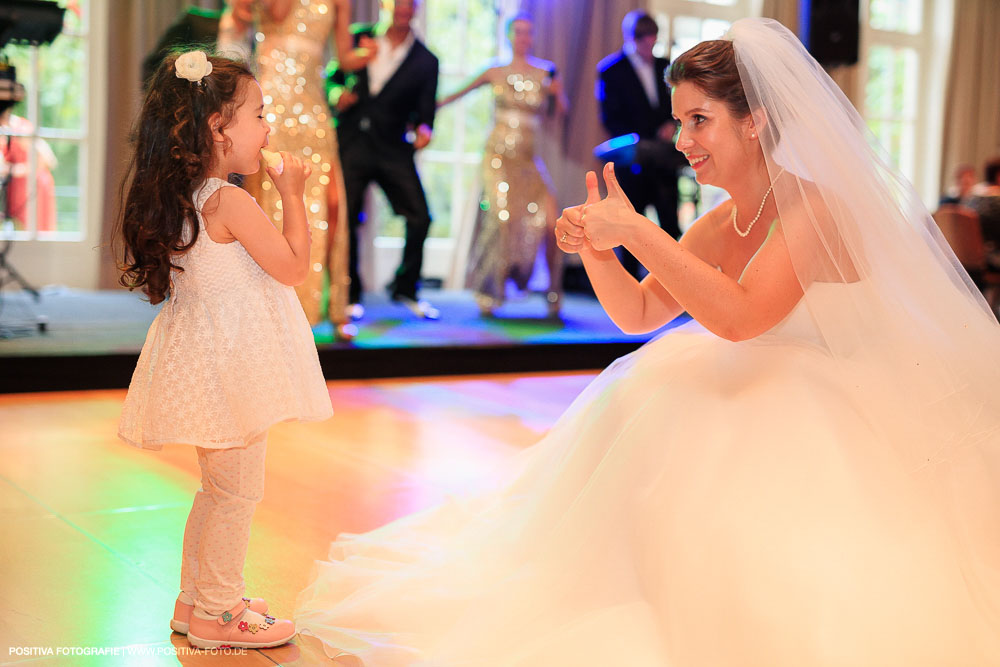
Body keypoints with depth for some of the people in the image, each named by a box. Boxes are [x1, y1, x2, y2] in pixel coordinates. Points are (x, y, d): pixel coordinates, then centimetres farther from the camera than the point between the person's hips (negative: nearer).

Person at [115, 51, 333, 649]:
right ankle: (218, 614, 14)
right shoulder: (230, 202, -21)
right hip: (233, 362, -10)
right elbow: (294, 266, -16)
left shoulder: (176, 200, 7)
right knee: (238, 492, 3)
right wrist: (293, 196, -7)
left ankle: (195, 600, 31)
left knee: (218, 488, 21)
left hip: (203, 363, 10)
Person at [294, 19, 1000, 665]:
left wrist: (636, 231, -31)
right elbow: (638, 312, 8)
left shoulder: (817, 209, -20)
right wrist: (594, 248, -11)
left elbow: (739, 316, -32)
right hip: (747, 394, 7)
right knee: (635, 413, -10)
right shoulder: (718, 225, 4)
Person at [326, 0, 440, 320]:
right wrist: (336, 94, -8)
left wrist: (423, 129, -16)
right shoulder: (358, 38, 9)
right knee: (345, 217, -1)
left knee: (419, 217, -7)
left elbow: (424, 110, 6)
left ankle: (405, 288, 13)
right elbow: (333, 76, 14)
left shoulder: (425, 60, 7)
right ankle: (349, 295, 15)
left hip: (393, 149, 0)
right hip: (350, 142, 0)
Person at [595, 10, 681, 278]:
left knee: (670, 221, 1)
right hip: (633, 159, -4)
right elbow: (610, 118, -7)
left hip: (663, 157, 4)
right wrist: (637, 143, -20)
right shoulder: (611, 69, -2)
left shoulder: (664, 66, 12)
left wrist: (672, 123, -3)